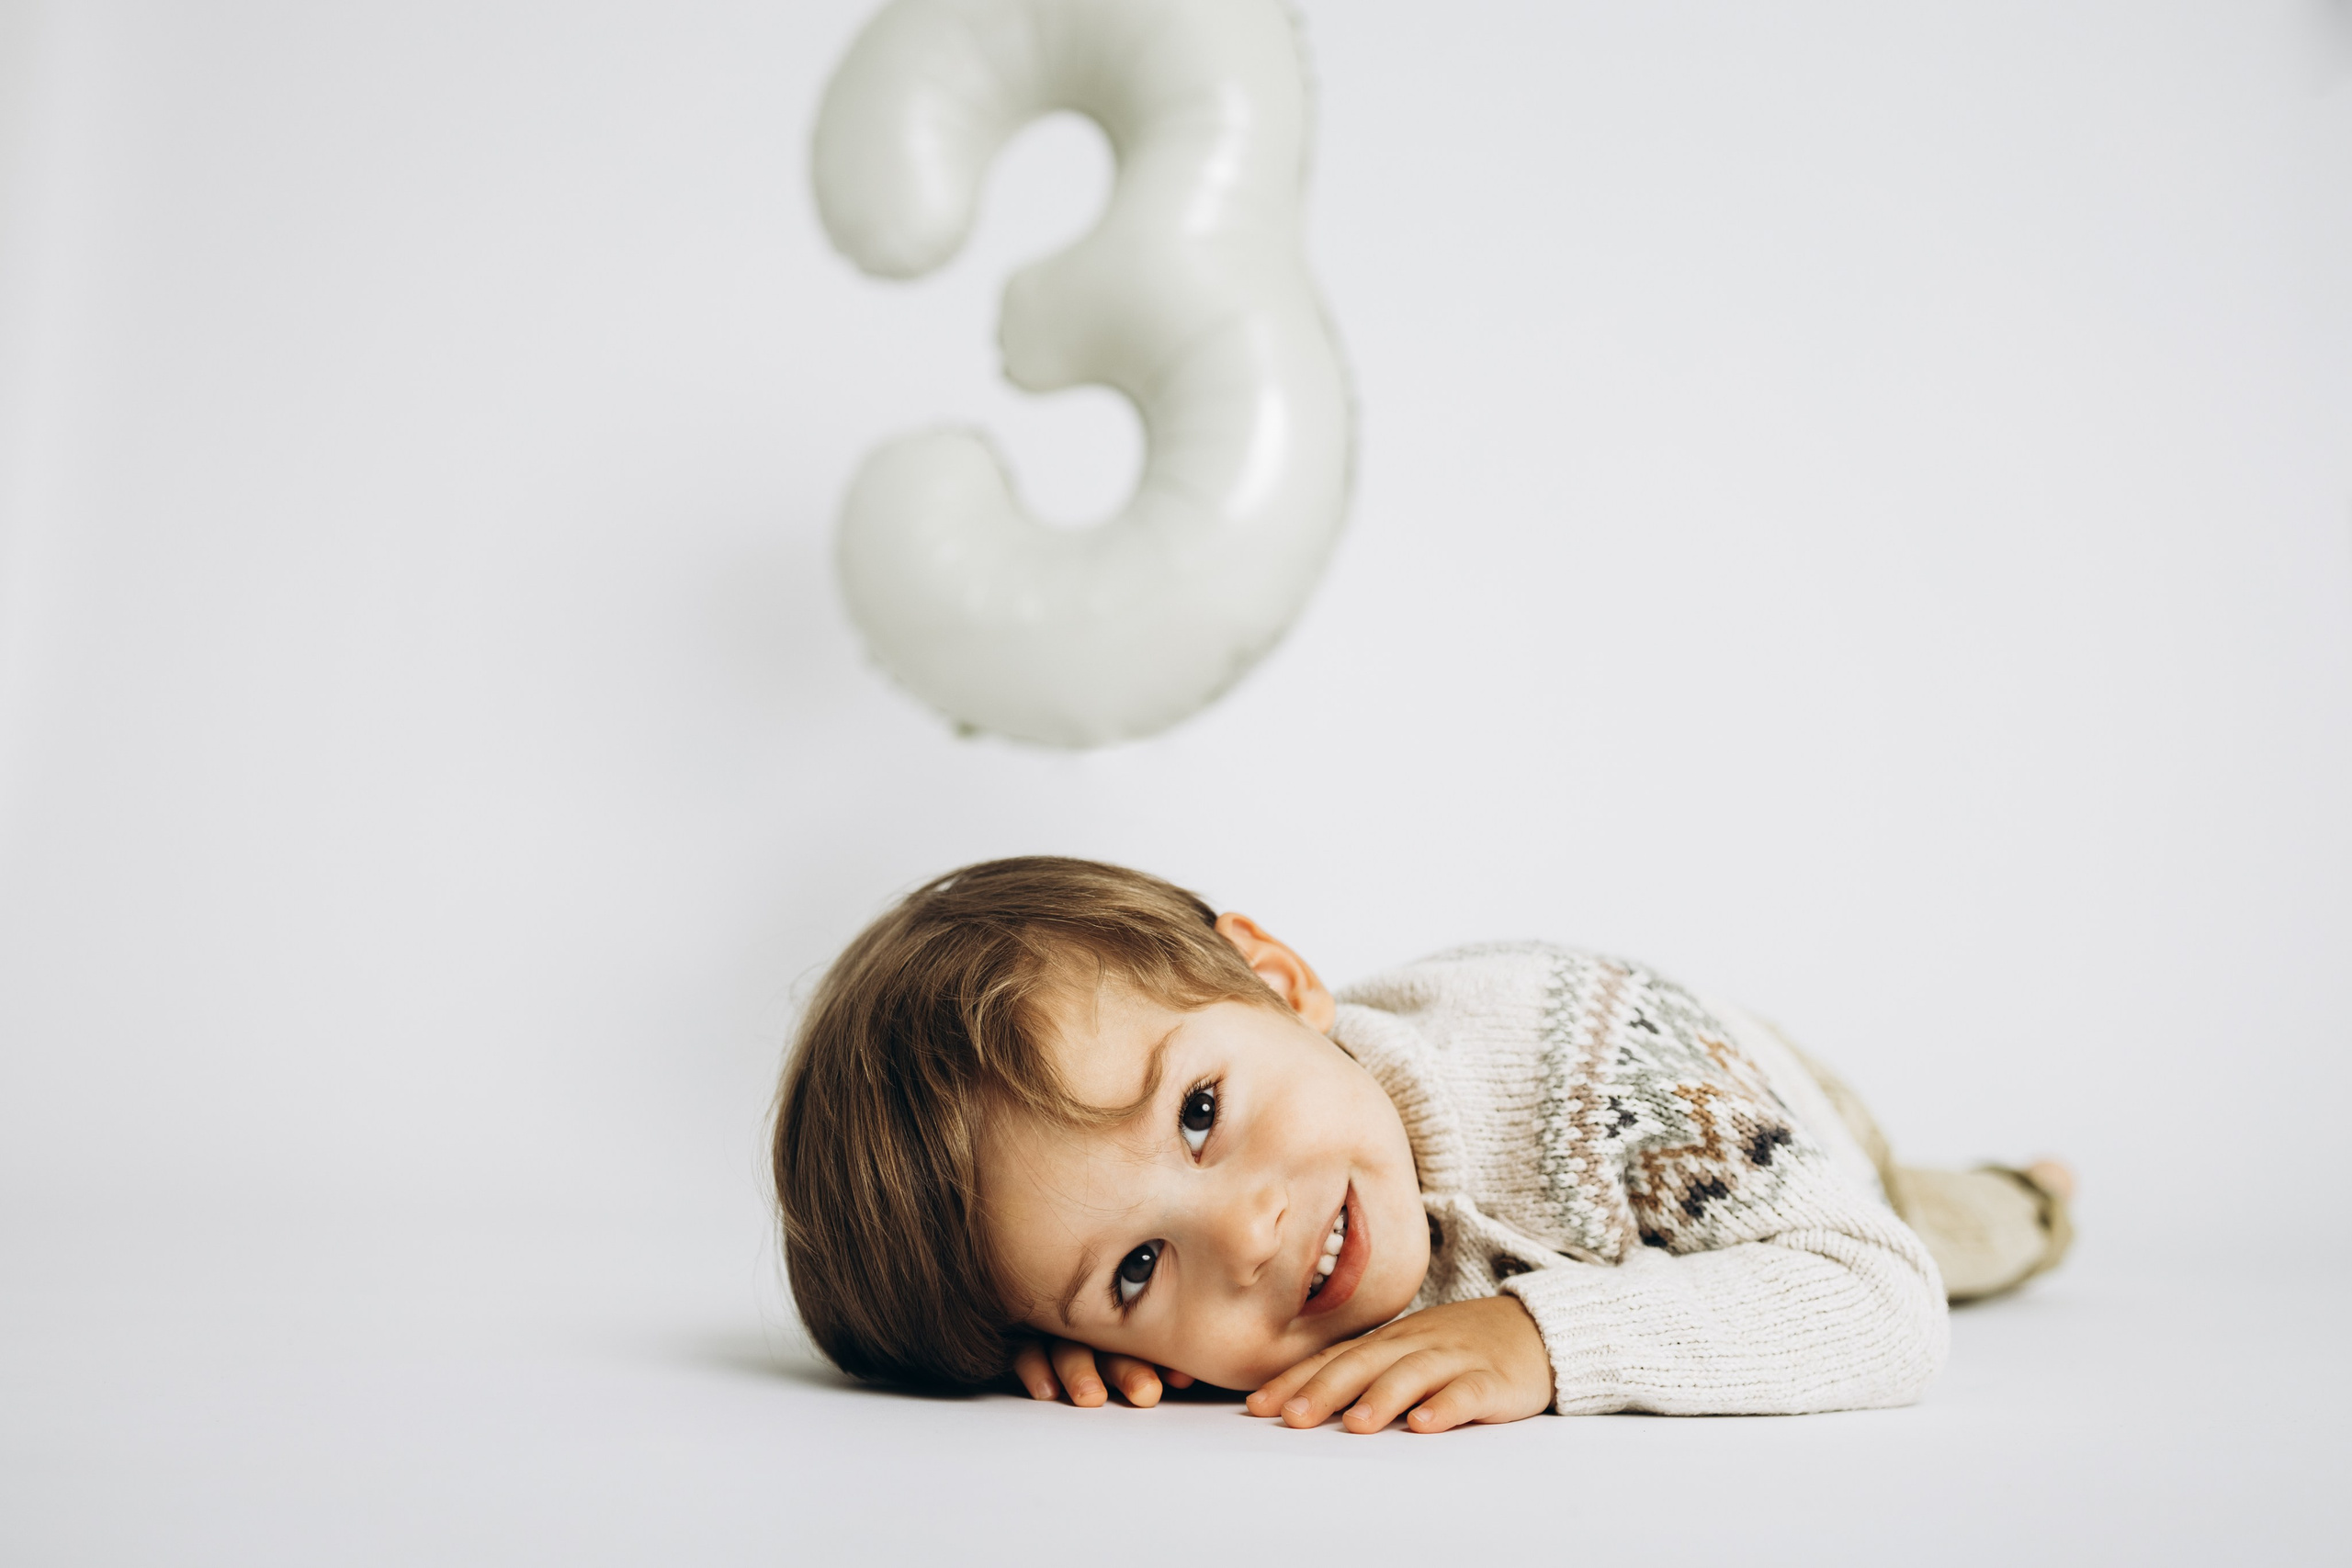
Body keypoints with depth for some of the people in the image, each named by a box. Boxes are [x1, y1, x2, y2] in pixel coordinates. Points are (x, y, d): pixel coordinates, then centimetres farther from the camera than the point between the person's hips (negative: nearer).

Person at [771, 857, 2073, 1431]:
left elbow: (1889, 1306, -47)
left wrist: (1546, 1337, -61)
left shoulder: (1617, 1057, -51)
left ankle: (2015, 1202, 67)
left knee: (1953, 1237, 33)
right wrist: (1076, 1319, -46)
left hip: (1753, 1127, -1)